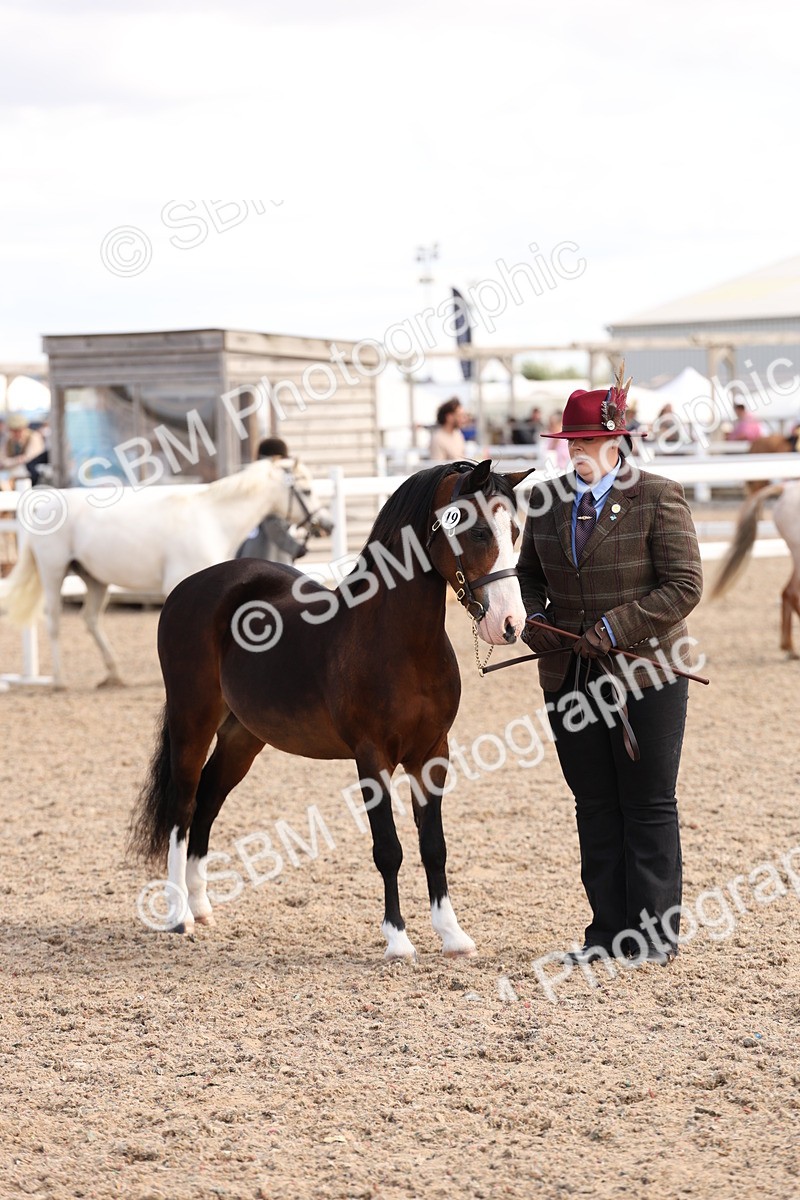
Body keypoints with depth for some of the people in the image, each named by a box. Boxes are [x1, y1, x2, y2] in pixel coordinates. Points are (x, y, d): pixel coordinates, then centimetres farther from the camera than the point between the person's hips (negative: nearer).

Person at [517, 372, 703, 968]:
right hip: (570, 677, 5)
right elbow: (529, 573, 20)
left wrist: (614, 629, -19)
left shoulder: (658, 498, -8)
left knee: (649, 806, 2)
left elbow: (684, 585, -12)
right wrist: (534, 617, -1)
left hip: (646, 676, -5)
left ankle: (655, 933, 9)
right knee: (594, 807, 9)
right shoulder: (548, 500, 8)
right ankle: (609, 928, 17)